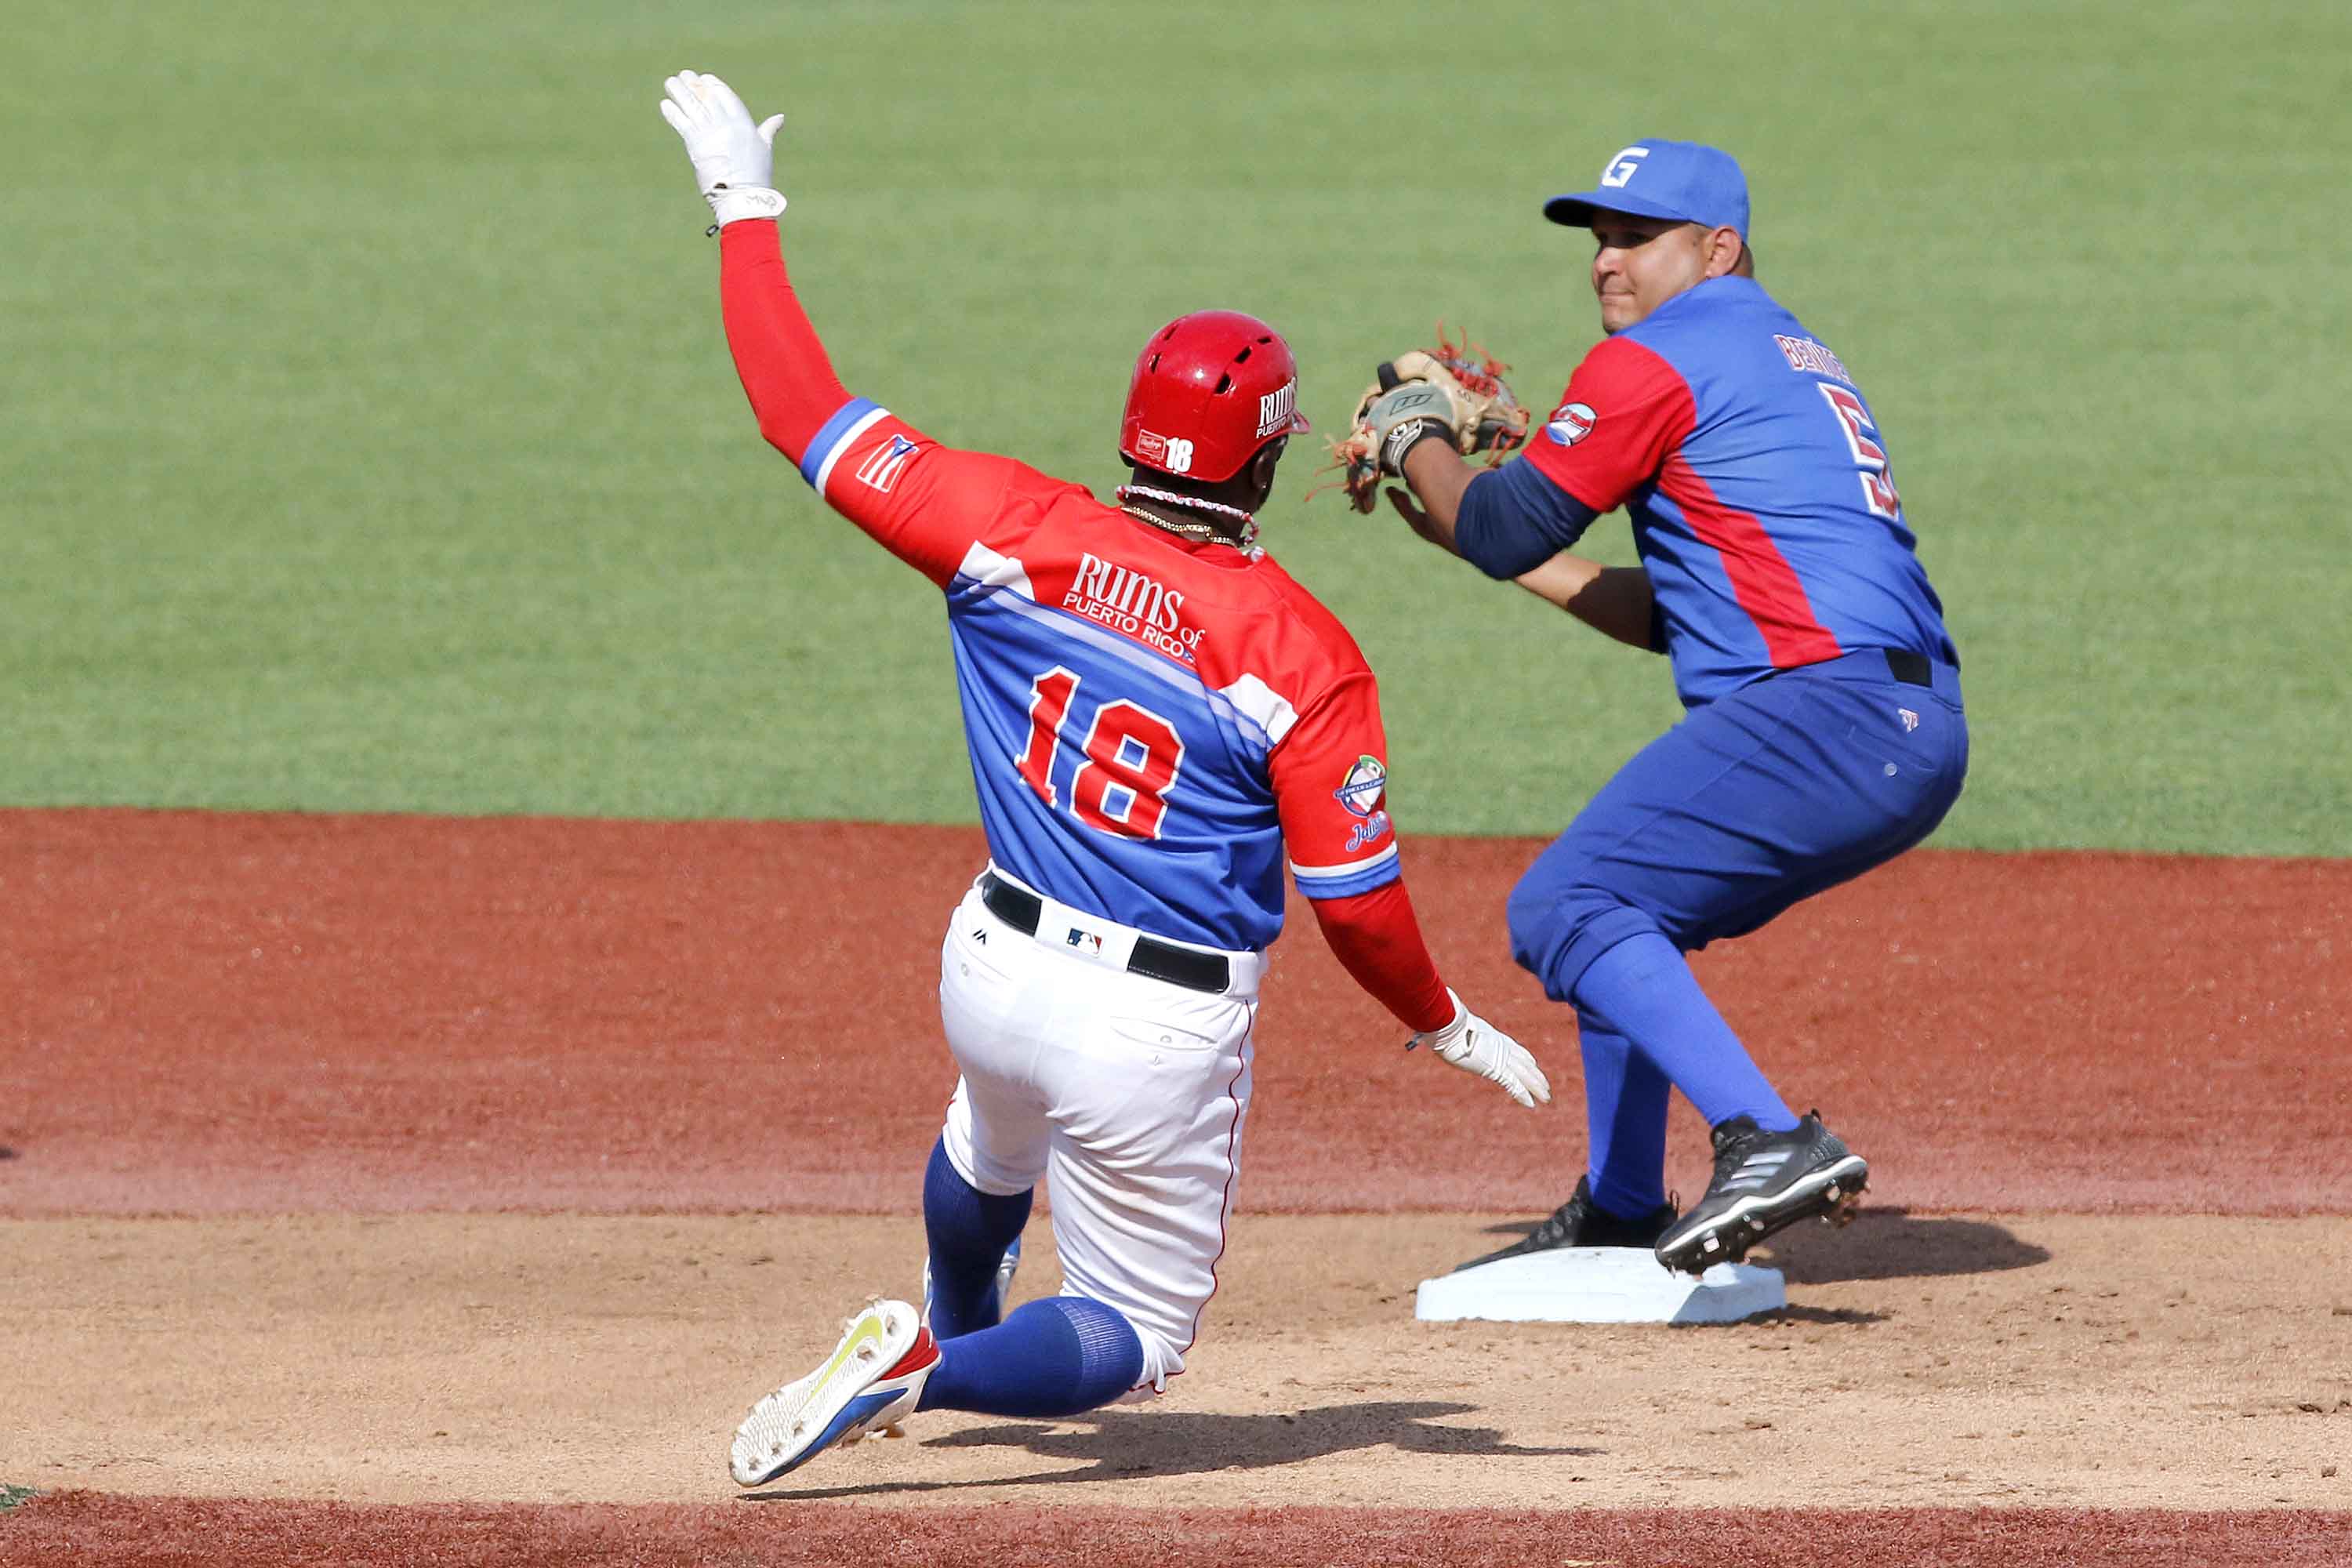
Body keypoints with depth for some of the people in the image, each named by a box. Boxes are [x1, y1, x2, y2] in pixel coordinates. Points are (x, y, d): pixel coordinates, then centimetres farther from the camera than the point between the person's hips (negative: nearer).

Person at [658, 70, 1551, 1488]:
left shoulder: (1017, 535, -10)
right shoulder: (1303, 655, -18)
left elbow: (805, 412, -5)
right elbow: (1355, 898, -16)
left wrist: (746, 208, 6)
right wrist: (1449, 1028, 3)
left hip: (995, 967, 5)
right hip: (1158, 1040, -5)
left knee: (992, 1142, 40)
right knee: (1136, 1338, 11)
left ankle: (954, 1329, 64)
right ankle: (930, 1370, -16)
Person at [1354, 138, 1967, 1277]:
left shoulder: (1656, 361, -1)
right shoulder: (1795, 362, 29)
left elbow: (1504, 531, -3)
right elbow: (1677, 617, 30)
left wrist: (1415, 443, 16)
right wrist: (1475, 520, 32)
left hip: (1827, 705, -10)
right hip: (1921, 740, 10)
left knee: (1562, 908, -13)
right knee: (1623, 903, 24)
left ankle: (1768, 1143, -28)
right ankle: (1620, 1216, 27)